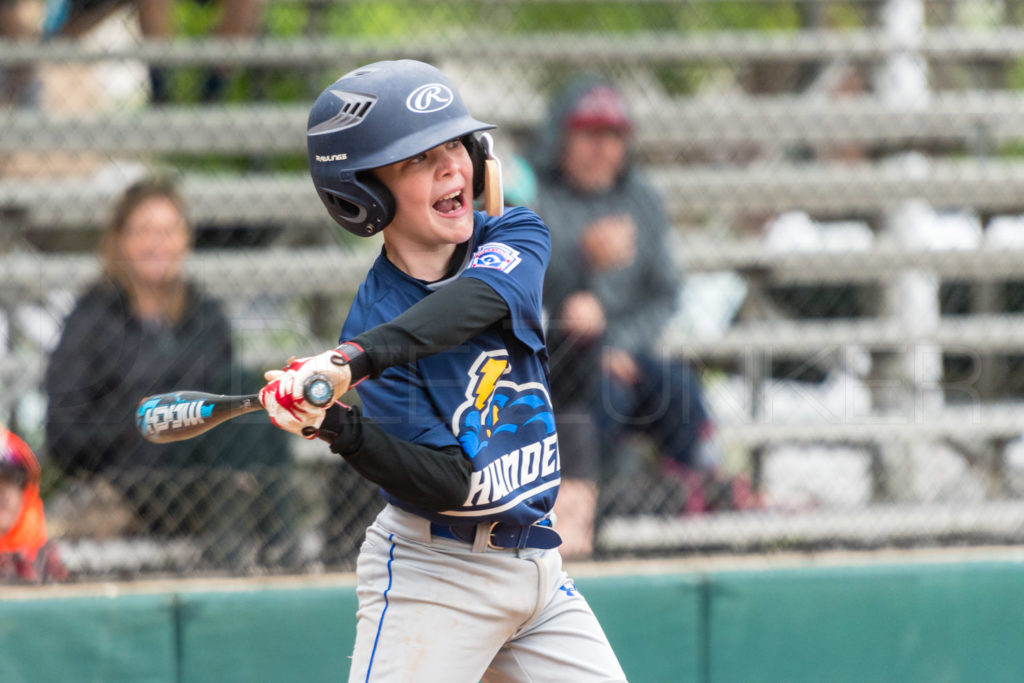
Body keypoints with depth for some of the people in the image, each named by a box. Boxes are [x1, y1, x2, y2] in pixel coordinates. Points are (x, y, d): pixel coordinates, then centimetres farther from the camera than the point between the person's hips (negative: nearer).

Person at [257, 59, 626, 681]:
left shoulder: (517, 236, -3)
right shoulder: (376, 315, -14)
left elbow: (471, 303, -27)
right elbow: (448, 482, -20)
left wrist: (355, 360, -41)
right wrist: (340, 430, -38)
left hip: (537, 563, 4)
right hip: (433, 577, -4)